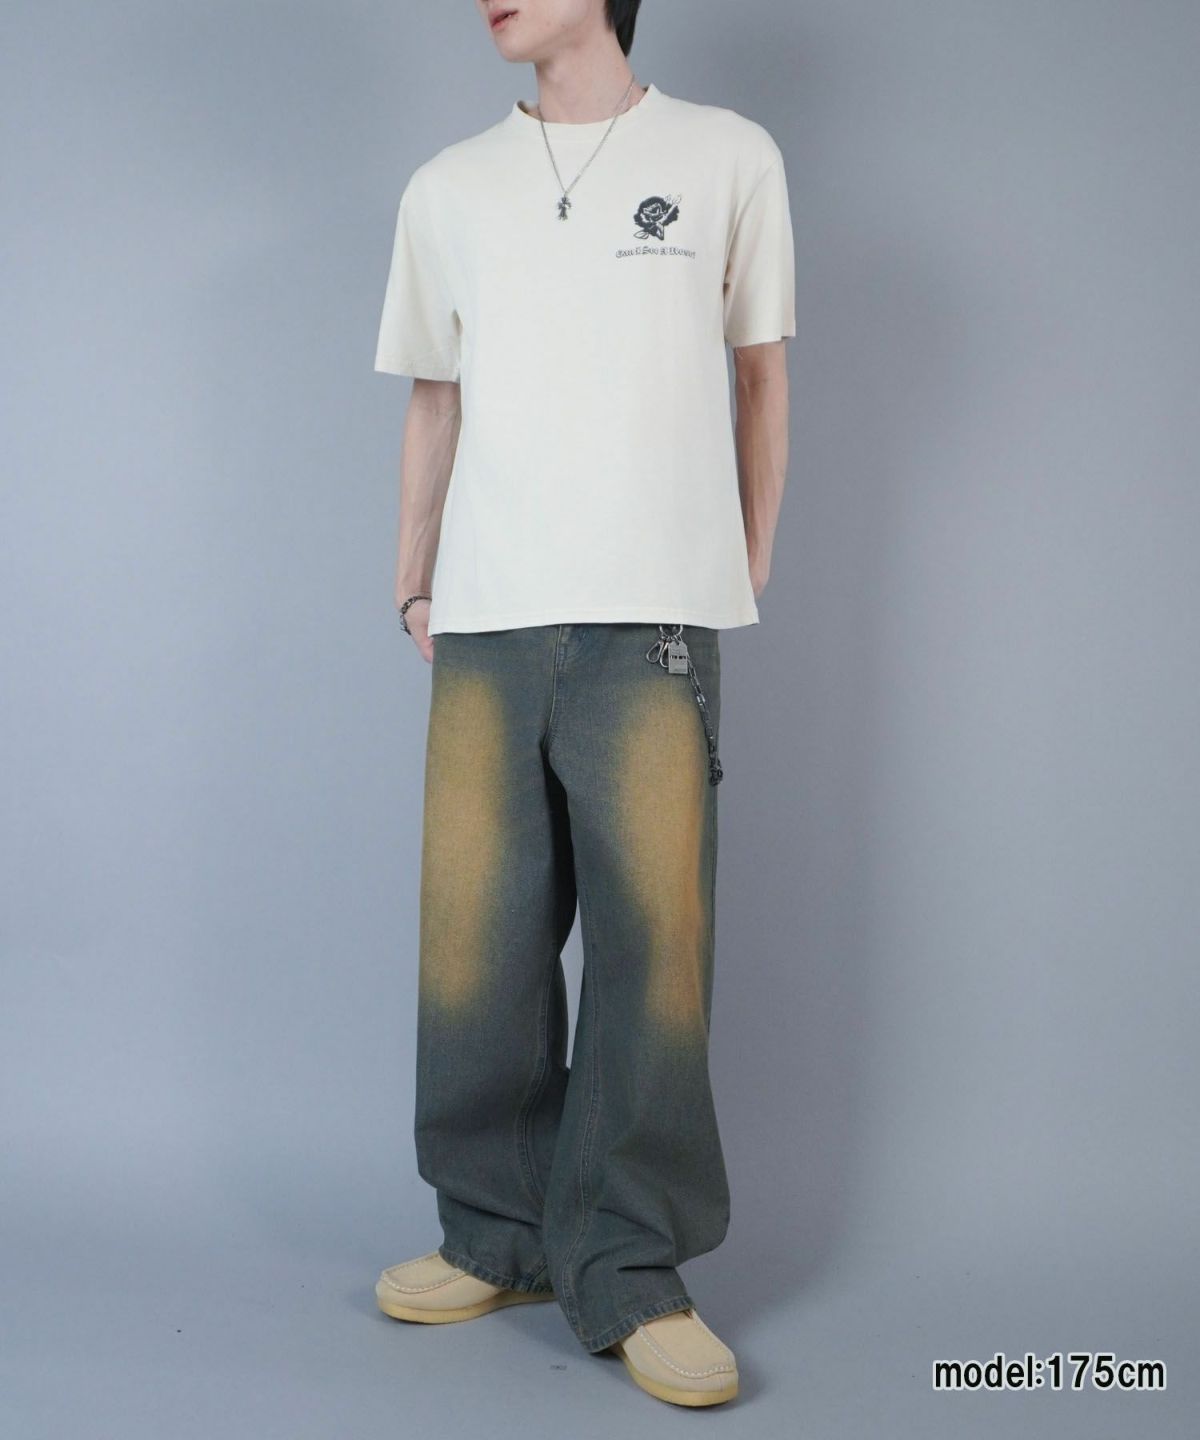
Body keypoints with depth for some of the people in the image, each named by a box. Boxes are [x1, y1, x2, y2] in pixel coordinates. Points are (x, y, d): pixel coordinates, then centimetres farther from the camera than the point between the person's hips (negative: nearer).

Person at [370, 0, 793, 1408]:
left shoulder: (729, 157, 9)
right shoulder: (446, 188, 16)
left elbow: (760, 373, 13)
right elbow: (434, 401, 18)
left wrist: (751, 565, 8)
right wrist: (415, 582, 13)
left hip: (655, 615, -2)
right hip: (486, 618, 3)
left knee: (653, 937, -5)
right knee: (477, 934, 2)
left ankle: (628, 1273, 6)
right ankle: (500, 1239, 17)